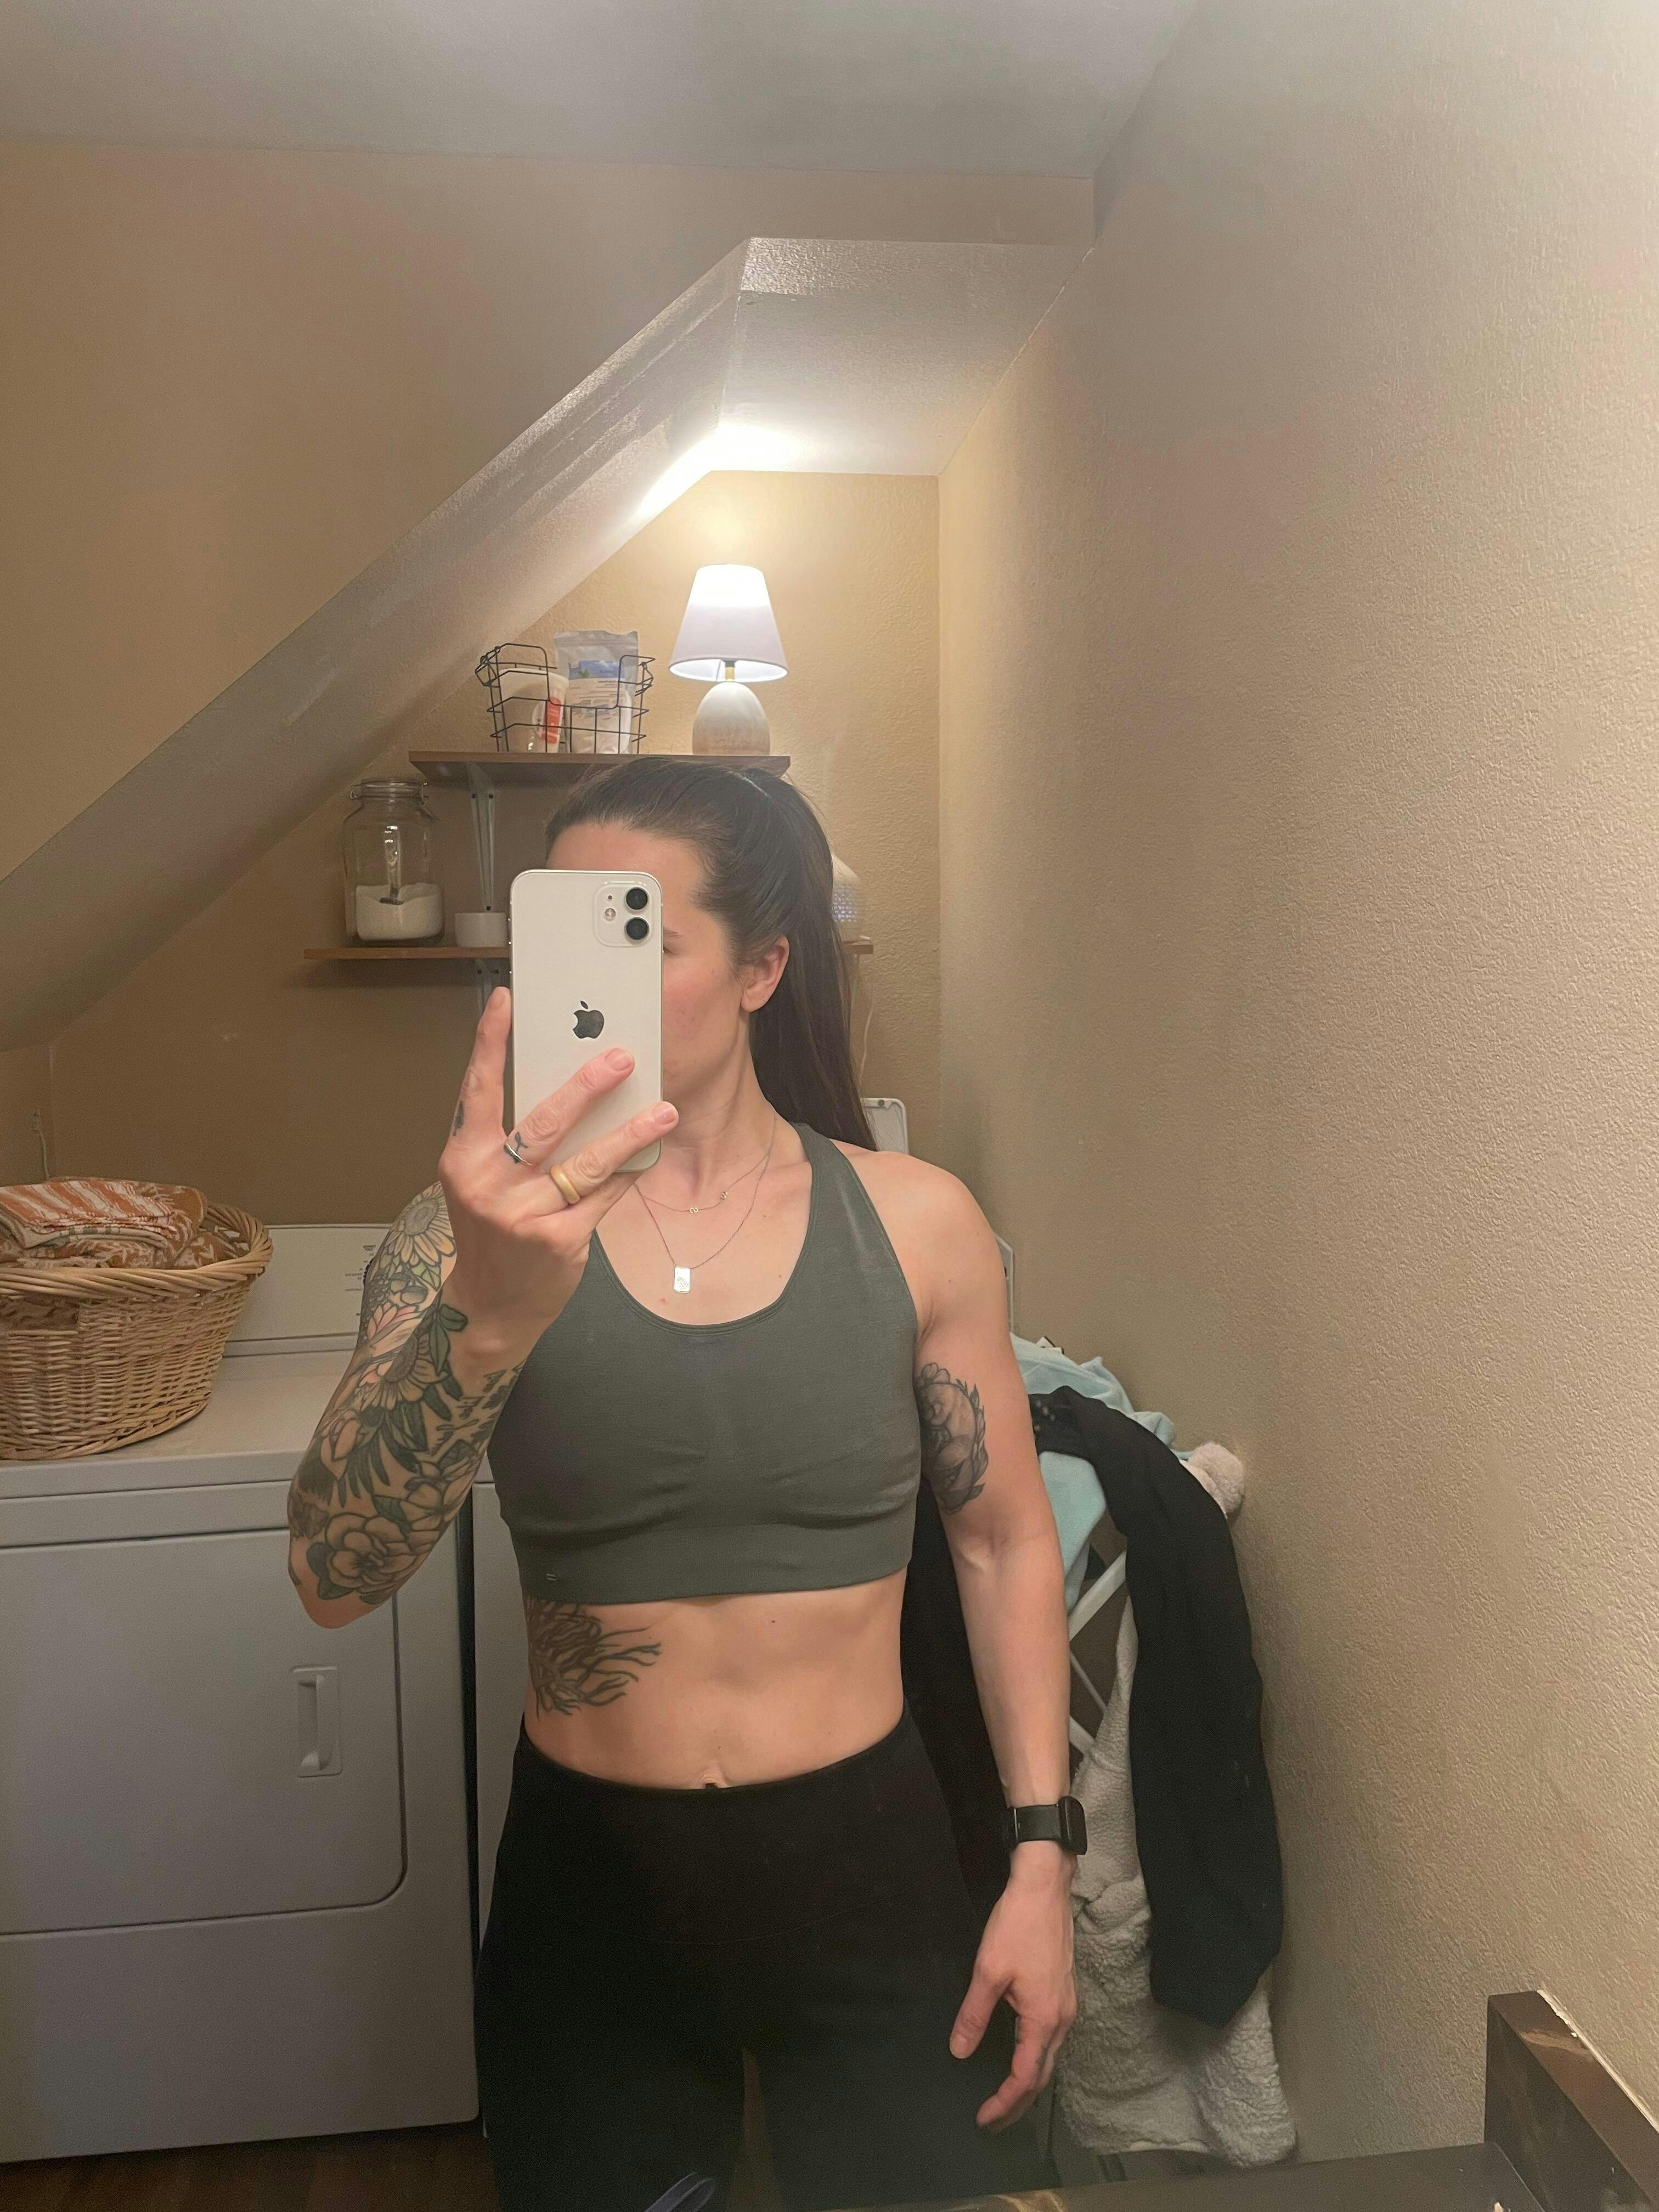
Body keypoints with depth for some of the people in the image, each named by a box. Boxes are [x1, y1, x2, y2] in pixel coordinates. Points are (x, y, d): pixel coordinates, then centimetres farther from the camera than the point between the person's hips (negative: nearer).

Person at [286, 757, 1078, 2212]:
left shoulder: (915, 1222, -9)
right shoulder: (476, 1230, -11)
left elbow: (1006, 1542, 0)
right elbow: (335, 1576, -23)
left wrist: (1043, 1858, -3)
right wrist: (488, 1318, -41)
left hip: (868, 1859, 0)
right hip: (588, 1876, 1)